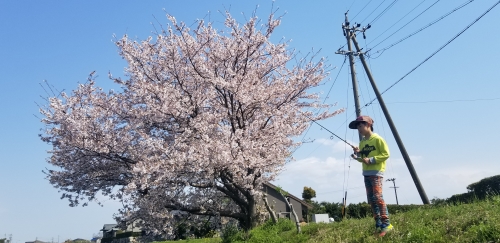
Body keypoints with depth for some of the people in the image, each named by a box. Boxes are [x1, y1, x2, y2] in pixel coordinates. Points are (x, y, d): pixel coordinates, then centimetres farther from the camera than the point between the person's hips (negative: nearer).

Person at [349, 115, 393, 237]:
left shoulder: (377, 139, -6)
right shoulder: (362, 142, 15)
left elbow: (386, 154, -11)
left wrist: (371, 160, -18)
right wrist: (357, 155, -1)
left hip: (376, 172, -8)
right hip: (366, 173, 8)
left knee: (377, 197, -15)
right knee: (371, 199, 5)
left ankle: (386, 224, -8)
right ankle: (378, 225, 10)